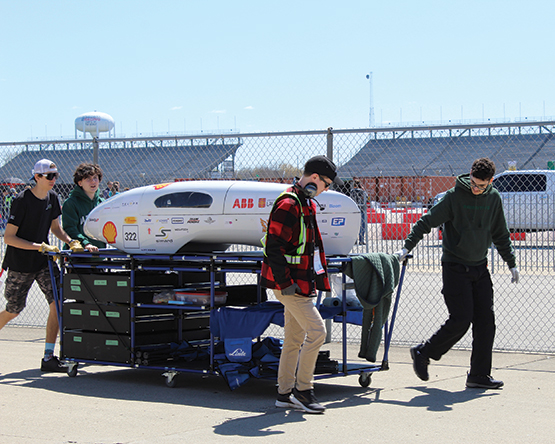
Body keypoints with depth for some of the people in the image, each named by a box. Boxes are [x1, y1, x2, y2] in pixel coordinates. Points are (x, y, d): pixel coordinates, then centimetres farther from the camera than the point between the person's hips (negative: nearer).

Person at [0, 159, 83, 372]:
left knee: (57, 302, -11)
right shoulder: (21, 201, -17)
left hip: (44, 261, 5)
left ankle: (48, 357, -7)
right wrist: (39, 247, -24)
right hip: (19, 264, -5)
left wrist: (71, 242, -2)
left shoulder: (52, 198, 2)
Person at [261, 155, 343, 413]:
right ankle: (303, 390, -4)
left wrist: (319, 277, 22)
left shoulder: (308, 204, 16)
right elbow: (273, 247, -21)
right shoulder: (288, 205, -17)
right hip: (288, 284, -10)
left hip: (302, 282, 10)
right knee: (316, 331, -12)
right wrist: (285, 282, -23)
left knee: (295, 339, 13)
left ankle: (285, 393, 20)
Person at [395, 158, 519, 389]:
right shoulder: (454, 196, -10)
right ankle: (423, 353, 8)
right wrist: (407, 246, -19)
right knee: (460, 320, -11)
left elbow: (501, 235, 17)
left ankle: (479, 374, 5)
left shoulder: (493, 199, 6)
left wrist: (511, 263, 16)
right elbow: (427, 221, -10)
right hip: (455, 268, -5)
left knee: (486, 320, -1)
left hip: (480, 268, 5)